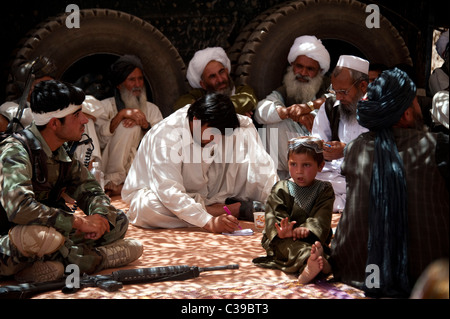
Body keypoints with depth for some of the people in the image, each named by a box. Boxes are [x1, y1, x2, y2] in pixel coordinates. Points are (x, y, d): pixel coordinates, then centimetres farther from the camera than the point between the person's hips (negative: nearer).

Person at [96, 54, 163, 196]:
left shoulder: (152, 109, 19)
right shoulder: (106, 106, 9)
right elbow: (99, 140, -9)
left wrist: (145, 124, -13)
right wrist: (121, 114, -18)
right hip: (113, 167, -2)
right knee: (129, 126, -24)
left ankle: (123, 187, -38)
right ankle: (113, 181, -25)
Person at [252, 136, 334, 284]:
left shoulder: (324, 190, 10)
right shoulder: (280, 190, 8)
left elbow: (321, 218, -7)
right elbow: (275, 216, -7)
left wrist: (307, 228, -30)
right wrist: (281, 231, -33)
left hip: (311, 238, 2)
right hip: (281, 239, -2)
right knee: (286, 244, -39)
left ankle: (309, 267, -67)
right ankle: (312, 259, -70)